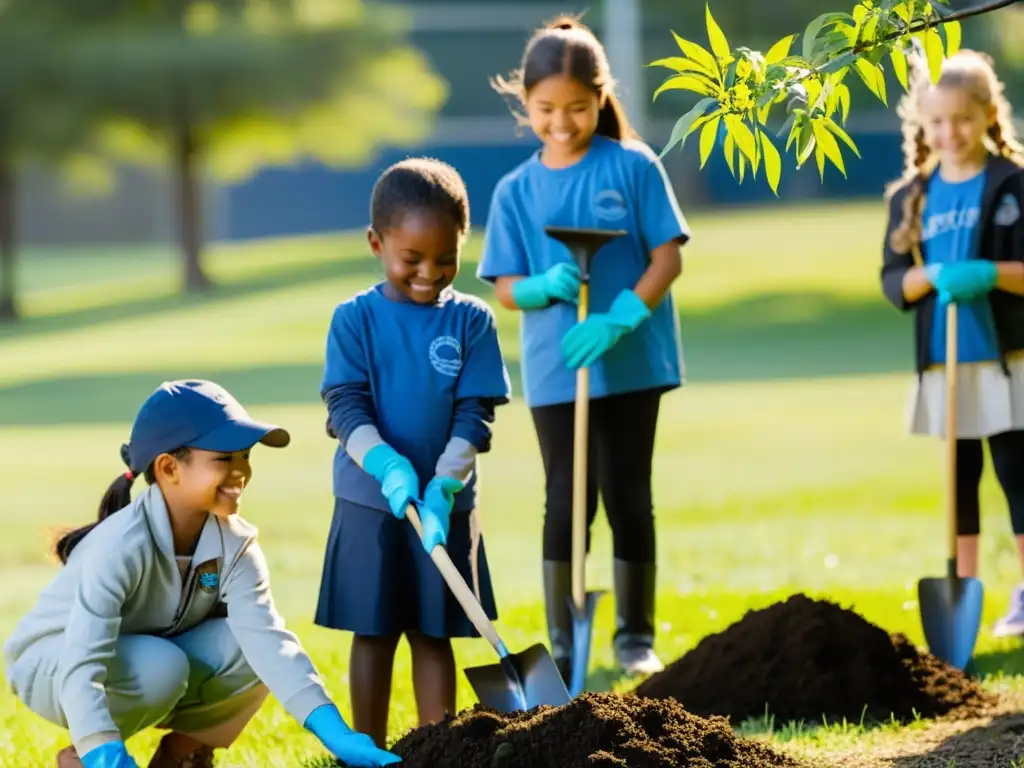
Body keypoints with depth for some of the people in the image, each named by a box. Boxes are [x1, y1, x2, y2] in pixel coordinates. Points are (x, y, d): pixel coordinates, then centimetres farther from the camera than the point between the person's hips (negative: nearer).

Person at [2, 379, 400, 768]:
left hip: (152, 658, 6)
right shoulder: (121, 546, -35)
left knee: (247, 647, -20)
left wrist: (334, 733, -41)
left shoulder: (233, 543, -17)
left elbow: (266, 636, -27)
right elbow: (82, 666, -44)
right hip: (51, 665, -6)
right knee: (161, 665, -35)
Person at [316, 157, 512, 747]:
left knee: (434, 633, 6)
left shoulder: (471, 321, -1)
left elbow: (474, 416, -4)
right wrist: (387, 467, -25)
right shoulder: (355, 319, -3)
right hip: (370, 503, 0)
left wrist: (442, 488, -18)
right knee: (373, 633, 6)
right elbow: (346, 408, -8)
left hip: (445, 506, 0)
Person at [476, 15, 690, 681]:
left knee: (629, 497, 7)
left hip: (631, 362, -1)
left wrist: (619, 318, -20)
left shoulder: (634, 168, -5)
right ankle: (563, 644, 9)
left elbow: (668, 256, -7)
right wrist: (544, 287, -20)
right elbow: (505, 288, 2)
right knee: (566, 502, 3)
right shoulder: (517, 190, 2)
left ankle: (636, 637, 18)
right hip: (555, 369, 1)